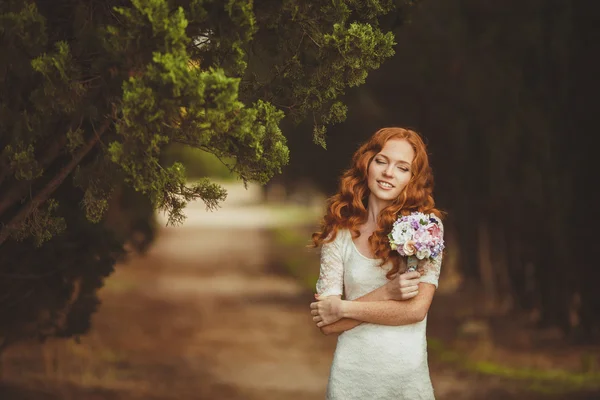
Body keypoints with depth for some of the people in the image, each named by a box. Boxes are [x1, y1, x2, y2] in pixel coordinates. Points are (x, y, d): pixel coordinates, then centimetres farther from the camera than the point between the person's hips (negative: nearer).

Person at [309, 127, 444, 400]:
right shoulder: (339, 232, -1)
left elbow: (416, 309, -12)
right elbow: (327, 324, -6)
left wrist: (342, 309, -9)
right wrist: (385, 294, -17)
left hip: (407, 376, -1)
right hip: (351, 376, 1)